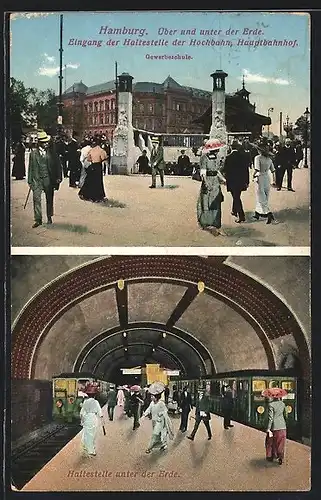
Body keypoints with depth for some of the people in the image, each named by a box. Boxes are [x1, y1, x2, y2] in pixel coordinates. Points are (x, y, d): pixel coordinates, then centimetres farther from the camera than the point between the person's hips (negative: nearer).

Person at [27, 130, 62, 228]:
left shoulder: (51, 152, 2)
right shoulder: (33, 153, 4)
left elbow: (58, 165, 5)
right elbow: (31, 167, 6)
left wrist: (58, 178, -3)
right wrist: (30, 181, 3)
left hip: (49, 179, 1)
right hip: (37, 179, -1)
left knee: (49, 199, 10)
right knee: (36, 198, -11)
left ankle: (49, 217, 28)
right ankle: (38, 219, -6)